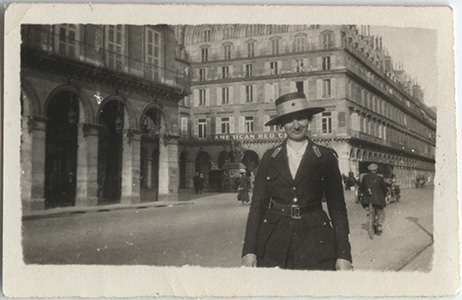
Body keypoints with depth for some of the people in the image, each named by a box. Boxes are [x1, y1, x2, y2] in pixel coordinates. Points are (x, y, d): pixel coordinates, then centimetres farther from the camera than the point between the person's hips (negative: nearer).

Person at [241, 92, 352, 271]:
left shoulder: (326, 158, 2)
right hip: (273, 243, 1)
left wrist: (343, 255, -4)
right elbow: (257, 205, 5)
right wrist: (249, 251, -2)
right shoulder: (269, 158, 6)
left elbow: (337, 207, 2)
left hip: (315, 243, -1)